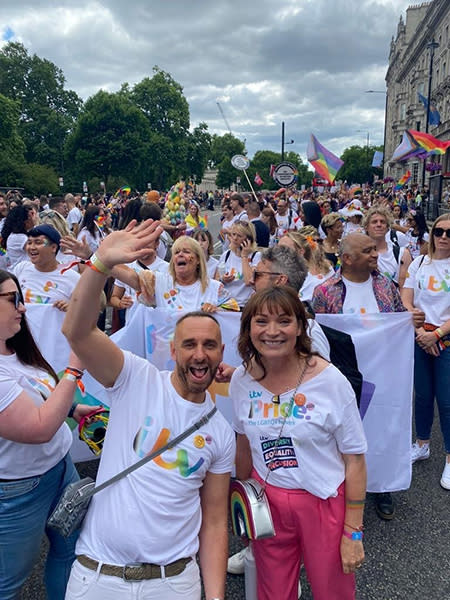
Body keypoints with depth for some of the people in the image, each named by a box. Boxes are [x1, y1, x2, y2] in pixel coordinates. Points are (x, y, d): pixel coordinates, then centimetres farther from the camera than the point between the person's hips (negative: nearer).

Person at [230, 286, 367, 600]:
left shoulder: (330, 381, -19)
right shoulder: (242, 379, -7)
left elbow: (355, 459, -12)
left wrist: (353, 532, -9)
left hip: (324, 503, -3)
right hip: (266, 501, 3)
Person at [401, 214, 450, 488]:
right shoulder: (419, 263, 5)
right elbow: (406, 302, 0)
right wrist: (420, 331, -11)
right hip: (419, 339, 3)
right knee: (422, 394, 12)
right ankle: (422, 445, 32)